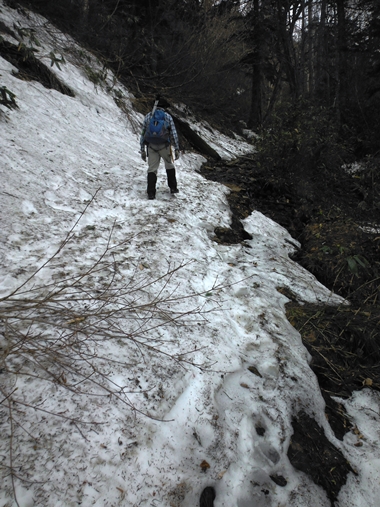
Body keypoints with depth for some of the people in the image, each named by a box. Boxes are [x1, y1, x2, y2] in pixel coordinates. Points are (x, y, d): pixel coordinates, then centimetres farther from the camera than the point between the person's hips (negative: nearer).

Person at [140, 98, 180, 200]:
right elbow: (174, 134, 0)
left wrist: (142, 150, 13)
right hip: (164, 146, -1)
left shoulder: (148, 116, 10)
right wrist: (177, 149, 3)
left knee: (152, 168, 4)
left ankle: (151, 193, -5)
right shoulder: (167, 116, 5)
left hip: (151, 146, 1)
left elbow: (143, 133, 9)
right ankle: (173, 188, 22)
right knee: (169, 165, 20)